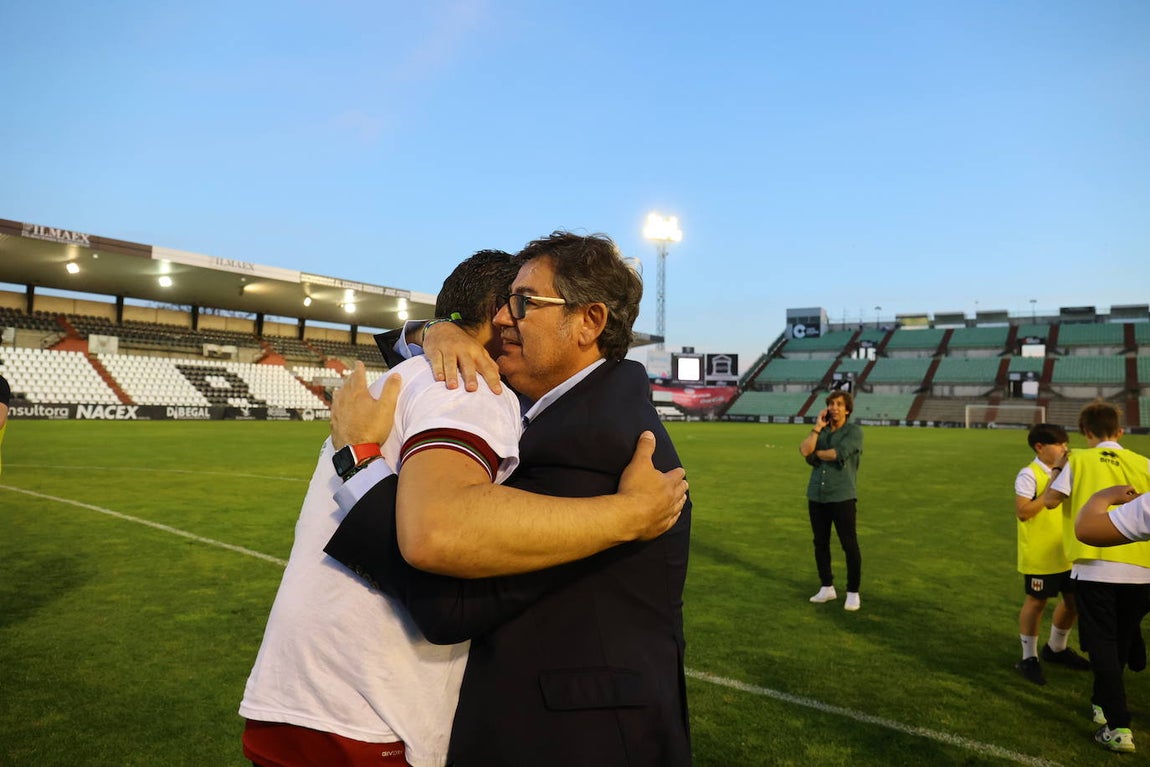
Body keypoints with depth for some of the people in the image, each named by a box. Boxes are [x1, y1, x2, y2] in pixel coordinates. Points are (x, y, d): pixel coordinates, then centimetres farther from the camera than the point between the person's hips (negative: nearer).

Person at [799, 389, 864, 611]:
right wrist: (817, 426, -5)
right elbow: (804, 450, -7)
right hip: (816, 496, 5)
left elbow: (838, 454, -18)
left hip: (842, 497, -5)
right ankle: (827, 588, 24)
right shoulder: (820, 431, 11)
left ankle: (853, 593, 10)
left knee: (850, 545, -3)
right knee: (821, 544, 11)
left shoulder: (855, 431, -3)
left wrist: (815, 453, -1)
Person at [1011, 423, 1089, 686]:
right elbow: (1023, 512, -26)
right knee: (1036, 602, 3)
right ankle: (1029, 658, 18)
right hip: (1040, 555, -8)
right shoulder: (1029, 475, -17)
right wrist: (1050, 490, -25)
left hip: (1067, 553, 8)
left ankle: (1056, 648, 37)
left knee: (1074, 600, 16)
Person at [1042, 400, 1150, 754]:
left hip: (1095, 568, -3)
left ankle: (1118, 727, -2)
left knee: (1102, 645, 3)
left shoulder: (1078, 460, -1)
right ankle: (1104, 702, 37)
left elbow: (1050, 500, -3)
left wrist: (1058, 469, 12)